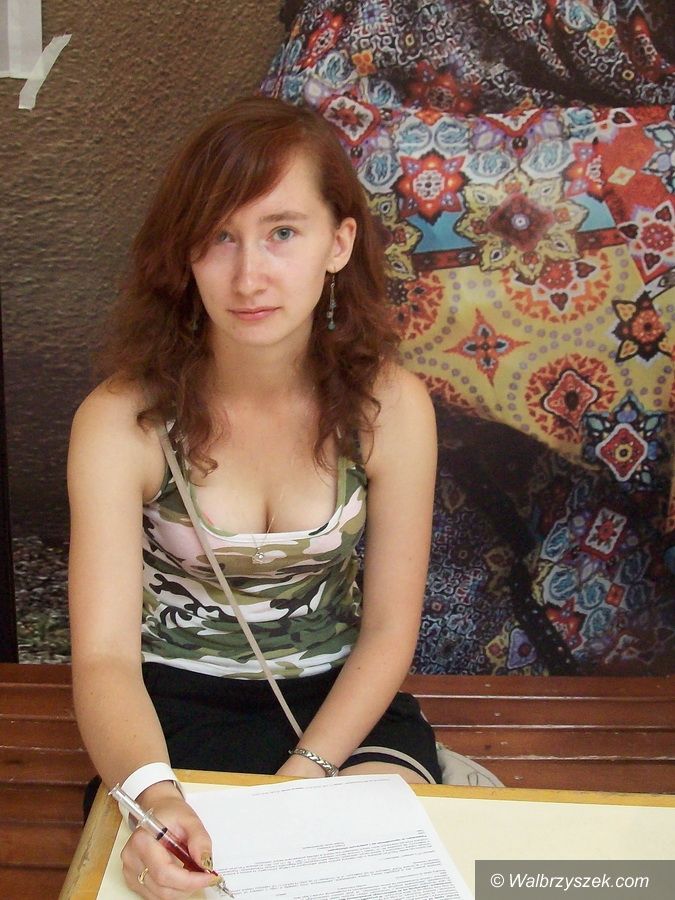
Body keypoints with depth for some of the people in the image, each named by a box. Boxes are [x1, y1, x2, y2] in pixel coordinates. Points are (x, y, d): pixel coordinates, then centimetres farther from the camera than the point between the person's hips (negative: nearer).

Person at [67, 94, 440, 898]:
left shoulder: (390, 405, -13)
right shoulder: (122, 421, -18)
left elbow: (388, 630, -7)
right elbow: (104, 655, -24)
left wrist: (301, 779, -20)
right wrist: (155, 797, -44)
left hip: (337, 700, 2)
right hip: (175, 708, -2)